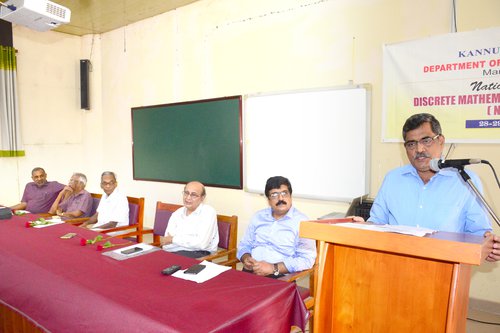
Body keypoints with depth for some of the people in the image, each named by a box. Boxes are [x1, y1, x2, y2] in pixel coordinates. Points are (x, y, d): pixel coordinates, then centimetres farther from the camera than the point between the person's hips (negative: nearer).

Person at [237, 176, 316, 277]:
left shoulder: (301, 222, -2)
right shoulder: (258, 217, 15)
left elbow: (307, 259, -9)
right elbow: (244, 245, 22)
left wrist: (273, 268, -17)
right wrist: (246, 258, -1)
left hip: (280, 277, -4)